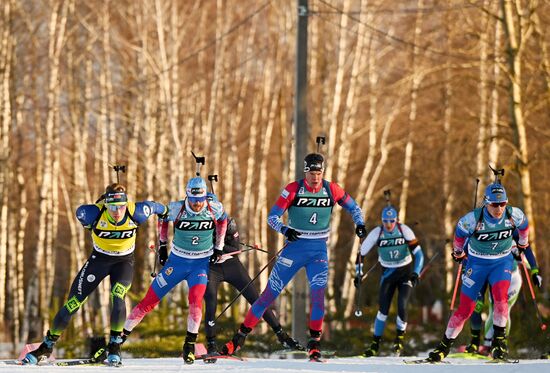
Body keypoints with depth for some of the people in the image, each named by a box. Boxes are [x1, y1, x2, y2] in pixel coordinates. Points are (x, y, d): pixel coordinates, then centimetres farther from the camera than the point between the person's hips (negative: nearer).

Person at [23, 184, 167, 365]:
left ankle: (114, 347, -11)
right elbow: (80, 211, -5)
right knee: (74, 302, -4)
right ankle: (47, 346, 12)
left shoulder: (135, 213, -27)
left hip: (124, 262, -1)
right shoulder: (94, 214, -28)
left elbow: (154, 207, -7)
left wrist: (165, 213, 16)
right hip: (99, 259, 1)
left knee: (117, 298, -28)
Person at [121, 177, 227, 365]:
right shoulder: (176, 208, -17)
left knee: (196, 298, -25)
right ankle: (123, 333, 10)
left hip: (201, 263, 0)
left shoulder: (214, 209, -14)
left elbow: (223, 219, 9)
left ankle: (190, 344, -14)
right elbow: (163, 218, 6)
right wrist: (162, 245, 9)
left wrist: (219, 247, 5)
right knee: (151, 299, -1)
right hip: (177, 261, 0)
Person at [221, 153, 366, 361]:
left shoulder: (331, 189, -3)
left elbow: (352, 207, 12)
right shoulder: (293, 190, -10)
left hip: (319, 250, 1)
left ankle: (314, 343, -3)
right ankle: (240, 337, 9)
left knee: (318, 294, -17)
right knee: (270, 293, 0)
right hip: (294, 248, -1)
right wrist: (285, 229, -28)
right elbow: (272, 217, -9)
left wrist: (359, 223, -7)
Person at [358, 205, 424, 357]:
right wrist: (358, 272, -3)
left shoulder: (405, 231, -17)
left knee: (402, 306, -17)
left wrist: (416, 273, -26)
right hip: (388, 274, 1)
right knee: (383, 309, -9)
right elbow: (362, 251, -1)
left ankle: (399, 339, 4)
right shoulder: (377, 233, -13)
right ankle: (375, 344, 1)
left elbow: (418, 253, -16)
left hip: (406, 272, -1)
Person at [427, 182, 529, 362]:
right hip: (477, 262, -1)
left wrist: (523, 243, 24)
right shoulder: (473, 219, -24)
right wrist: (458, 252, 14)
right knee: (465, 308, -3)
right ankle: (445, 344, 14)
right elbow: (460, 232, -2)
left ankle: (499, 340, -10)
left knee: (500, 297, -26)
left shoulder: (514, 215, -18)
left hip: (502, 261, 1)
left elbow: (523, 225, 7)